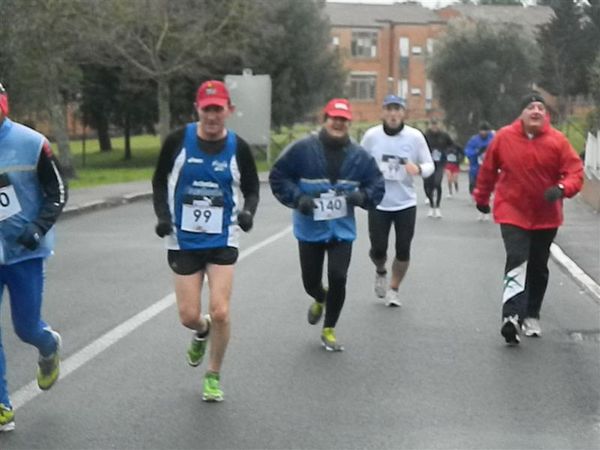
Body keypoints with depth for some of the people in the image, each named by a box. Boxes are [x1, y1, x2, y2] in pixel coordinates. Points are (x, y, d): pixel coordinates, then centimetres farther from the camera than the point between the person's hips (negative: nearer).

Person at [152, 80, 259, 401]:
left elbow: (251, 189, 6)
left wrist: (248, 212, -15)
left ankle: (214, 375, 16)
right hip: (183, 240, 1)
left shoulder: (238, 148, -5)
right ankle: (202, 331, 41)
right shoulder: (178, 141, -7)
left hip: (222, 241, 0)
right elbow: (159, 181, 6)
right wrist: (162, 215, -9)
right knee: (188, 316, 0)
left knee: (220, 312, -10)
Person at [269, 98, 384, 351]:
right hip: (310, 229, -1)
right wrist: (297, 198, -17)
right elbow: (278, 177, -4)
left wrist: (362, 196, -14)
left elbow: (377, 185, 7)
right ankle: (320, 300, 50)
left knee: (338, 278, -10)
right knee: (310, 281, 9)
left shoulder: (359, 156, -2)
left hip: (342, 230, 1)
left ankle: (328, 331, 12)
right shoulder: (302, 149, -10)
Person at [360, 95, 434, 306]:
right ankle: (380, 272, 38)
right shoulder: (371, 135, -4)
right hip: (378, 203, 0)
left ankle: (393, 289, 25)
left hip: (406, 203, 0)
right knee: (378, 249, 3)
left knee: (403, 251, 3)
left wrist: (419, 169, -22)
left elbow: (430, 165, 0)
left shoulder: (415, 136, -6)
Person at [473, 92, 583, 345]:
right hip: (512, 213, -2)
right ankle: (512, 316, -30)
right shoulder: (504, 137, -8)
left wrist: (562, 188, -30)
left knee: (538, 268, 14)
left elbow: (575, 172, -10)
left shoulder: (557, 140, -9)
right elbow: (488, 169, 7)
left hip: (546, 217, 2)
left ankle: (531, 315, 31)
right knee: (517, 261, -19)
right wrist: (481, 197, 17)